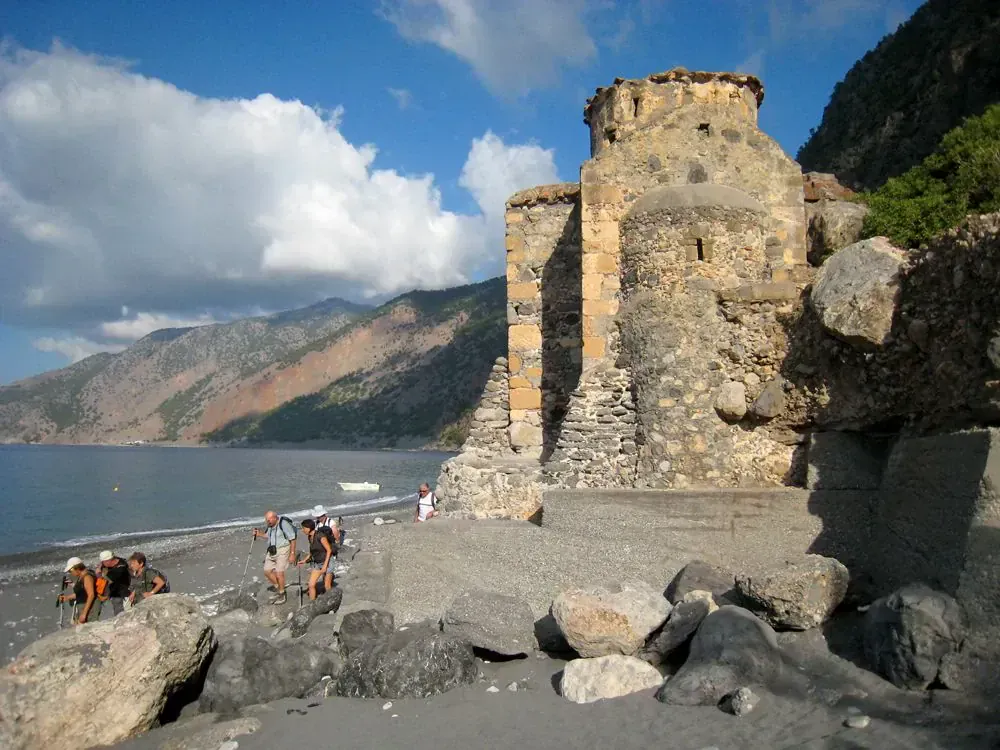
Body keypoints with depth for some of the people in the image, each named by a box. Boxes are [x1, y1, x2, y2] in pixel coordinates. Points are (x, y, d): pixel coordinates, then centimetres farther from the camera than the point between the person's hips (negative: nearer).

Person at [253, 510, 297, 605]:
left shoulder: (284, 524, -20)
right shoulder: (270, 525, 2)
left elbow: (292, 539, -16)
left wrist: (292, 553, -15)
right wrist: (259, 534, 2)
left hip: (282, 550, -8)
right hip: (272, 550, 8)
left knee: (279, 573, -8)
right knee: (267, 572, 7)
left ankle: (282, 596, 8)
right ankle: (279, 590, 24)